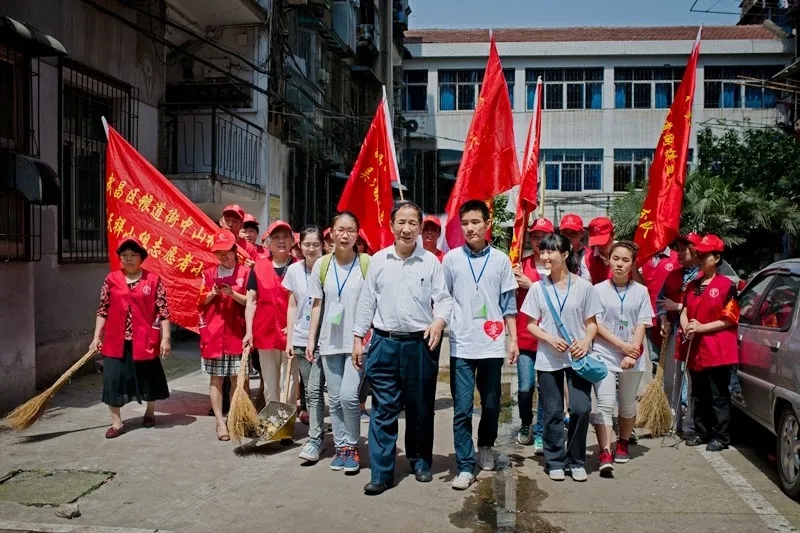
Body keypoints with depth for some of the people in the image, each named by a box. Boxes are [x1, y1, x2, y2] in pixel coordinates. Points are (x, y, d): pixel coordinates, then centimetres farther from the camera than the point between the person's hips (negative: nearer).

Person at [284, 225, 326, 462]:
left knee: (314, 390, -9)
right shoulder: (294, 270, 5)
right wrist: (289, 339, 7)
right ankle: (318, 436, 22)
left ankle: (314, 441, -4)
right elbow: (292, 306, 10)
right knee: (310, 391, 11)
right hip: (301, 338, 4)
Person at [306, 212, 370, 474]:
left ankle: (352, 447, 9)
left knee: (348, 396, -12)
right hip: (330, 341, 3)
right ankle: (341, 447, 22)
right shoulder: (322, 265, 4)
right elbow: (317, 305, 9)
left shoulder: (367, 263, -6)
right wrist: (311, 339, 6)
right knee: (335, 399, 8)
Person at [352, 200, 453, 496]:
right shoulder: (378, 260, 4)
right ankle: (381, 473, 7)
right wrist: (358, 338, 6)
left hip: (421, 344, 0)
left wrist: (439, 320, -18)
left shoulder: (430, 261, 0)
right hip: (384, 343, 1)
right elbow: (367, 301, 8)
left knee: (420, 409, 11)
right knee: (383, 410, 1)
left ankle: (420, 461, 30)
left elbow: (443, 299, 2)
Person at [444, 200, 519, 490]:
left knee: (491, 405, 13)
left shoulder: (501, 260, 4)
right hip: (461, 346, -1)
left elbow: (508, 303, 7)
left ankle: (486, 447, 38)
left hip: (492, 345, 1)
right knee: (462, 409, -2)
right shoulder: (451, 259, 2)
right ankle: (465, 466, 7)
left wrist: (513, 339, 4)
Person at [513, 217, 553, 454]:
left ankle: (540, 433, 15)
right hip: (525, 335, 1)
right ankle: (526, 425, 28)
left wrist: (531, 286, -14)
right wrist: (514, 279, -13)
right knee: (525, 386, 3)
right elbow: (512, 296, 4)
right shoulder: (522, 265, 5)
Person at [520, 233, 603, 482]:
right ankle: (555, 461, 20)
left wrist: (586, 341, -16)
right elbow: (531, 324, 4)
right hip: (548, 359, 1)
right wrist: (550, 339, -13)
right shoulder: (538, 288, 1)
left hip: (578, 357, -1)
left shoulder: (583, 286, -2)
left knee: (581, 408, -7)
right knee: (552, 413, 6)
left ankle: (576, 460, 12)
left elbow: (592, 322, 4)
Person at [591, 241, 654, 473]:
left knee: (627, 405, 13)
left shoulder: (641, 291, 5)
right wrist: (621, 344, -12)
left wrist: (632, 351, -12)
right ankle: (605, 453, -16)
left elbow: (642, 325, 1)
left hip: (632, 356, 2)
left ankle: (623, 444, 32)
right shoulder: (598, 290, 0)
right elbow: (595, 324, -4)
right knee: (605, 404, -12)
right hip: (604, 355, -2)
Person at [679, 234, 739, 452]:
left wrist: (702, 327, -15)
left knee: (718, 396, -1)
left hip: (717, 350, -6)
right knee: (699, 395, 14)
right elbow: (685, 312, 13)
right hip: (695, 349, 6)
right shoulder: (692, 286, 13)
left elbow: (730, 319, -10)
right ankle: (701, 432, 24)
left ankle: (721, 436, 7)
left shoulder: (726, 285, -7)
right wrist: (686, 327, -8)